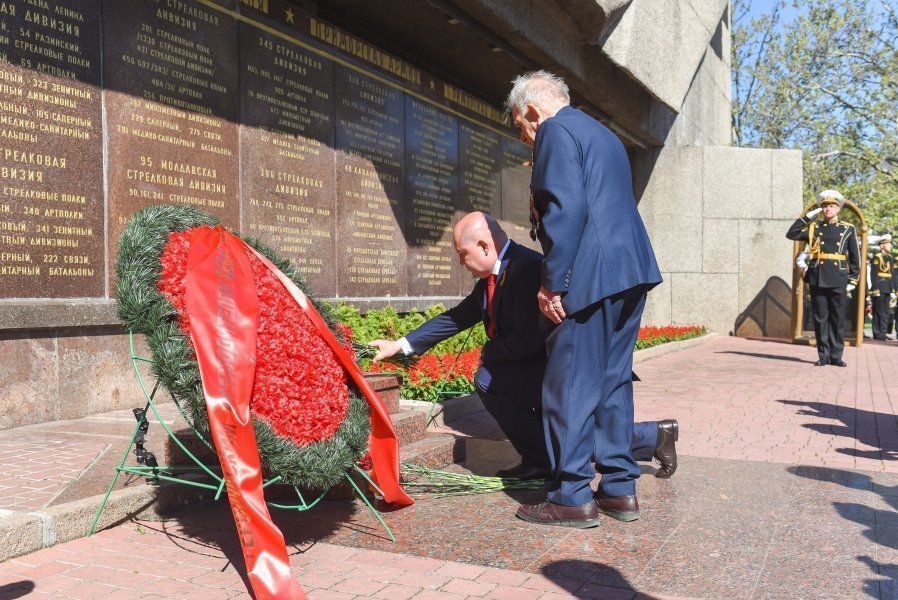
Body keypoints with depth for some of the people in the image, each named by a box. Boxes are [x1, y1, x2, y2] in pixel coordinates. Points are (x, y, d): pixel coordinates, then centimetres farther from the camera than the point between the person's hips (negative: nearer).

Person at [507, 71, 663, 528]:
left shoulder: (556, 132, -4)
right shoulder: (604, 135, 25)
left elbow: (566, 206, -18)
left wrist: (552, 281, -17)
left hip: (591, 279, -10)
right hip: (631, 272, 10)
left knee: (570, 387, -3)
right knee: (613, 382, 14)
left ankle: (573, 498, 3)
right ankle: (620, 489, 20)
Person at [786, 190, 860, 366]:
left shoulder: (848, 229, 9)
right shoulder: (813, 227, 10)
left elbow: (854, 257, 10)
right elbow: (791, 234, -2)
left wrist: (852, 280, 3)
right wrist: (807, 217, -3)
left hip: (838, 280, 0)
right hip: (817, 279, 1)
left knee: (838, 319, 3)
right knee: (820, 318, 3)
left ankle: (836, 356, 10)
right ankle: (823, 355, 9)